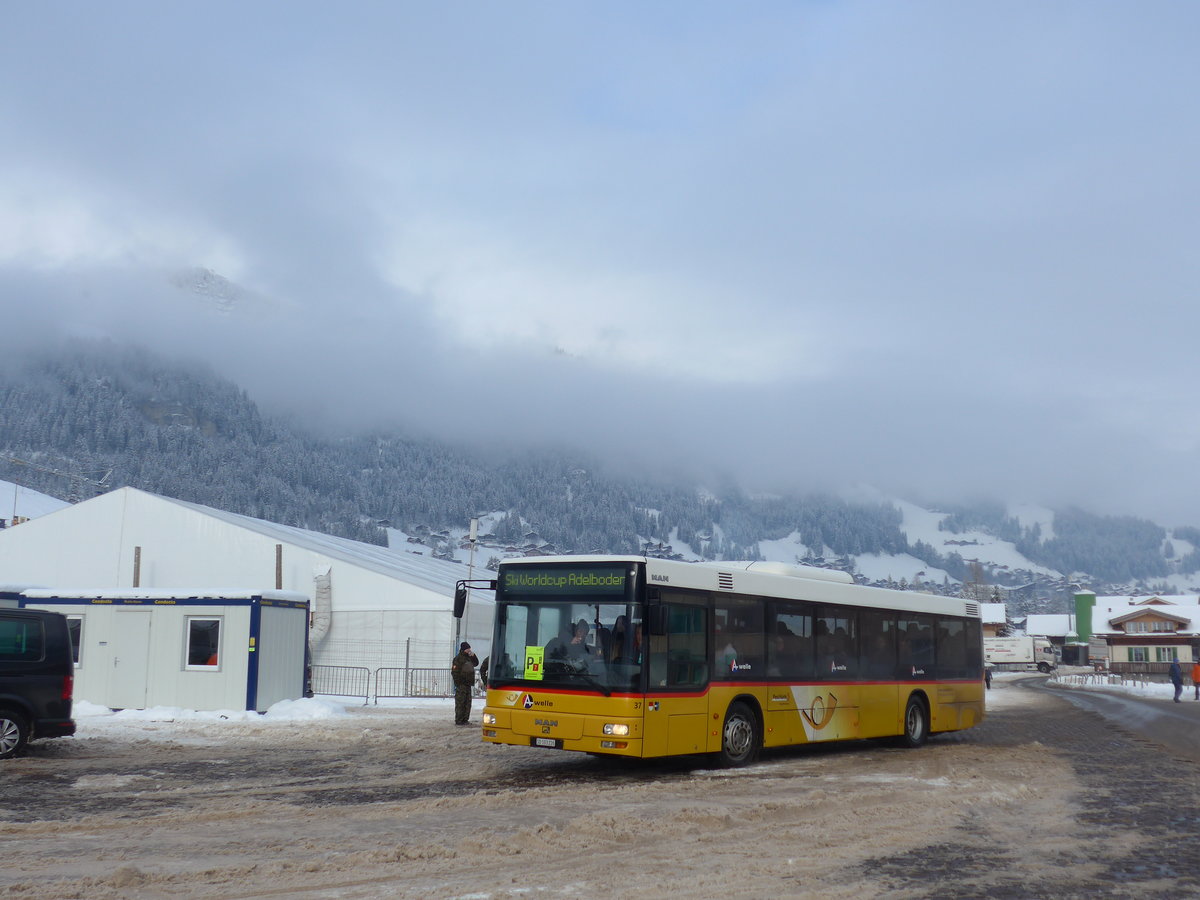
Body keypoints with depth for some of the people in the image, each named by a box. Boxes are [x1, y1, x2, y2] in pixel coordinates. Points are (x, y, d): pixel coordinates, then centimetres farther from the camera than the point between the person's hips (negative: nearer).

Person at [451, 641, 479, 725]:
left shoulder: (469, 658, 16)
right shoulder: (458, 659, -10)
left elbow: (476, 663, 26)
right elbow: (454, 672, -14)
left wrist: (473, 656, 9)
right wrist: (458, 683, -18)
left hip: (468, 685, 9)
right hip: (461, 685, -9)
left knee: (467, 703, 11)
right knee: (460, 703, -5)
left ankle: (465, 719, 19)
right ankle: (458, 720, -2)